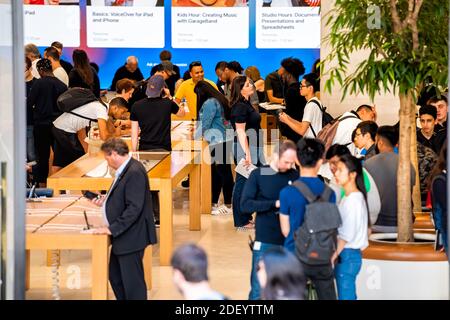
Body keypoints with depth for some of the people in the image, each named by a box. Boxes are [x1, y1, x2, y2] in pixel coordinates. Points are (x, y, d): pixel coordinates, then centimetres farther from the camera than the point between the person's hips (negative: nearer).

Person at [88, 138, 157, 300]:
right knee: (115, 276, 18)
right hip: (122, 237, 10)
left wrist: (111, 229, -23)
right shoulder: (126, 170, 10)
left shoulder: (135, 172, -21)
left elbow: (134, 208, -25)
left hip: (130, 238, -10)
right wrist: (106, 201, 11)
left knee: (132, 282, -2)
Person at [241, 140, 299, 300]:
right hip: (265, 242, -2)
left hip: (289, 241, 2)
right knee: (259, 289, 1)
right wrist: (274, 204, -18)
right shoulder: (258, 174, -3)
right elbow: (245, 204, -9)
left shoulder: (295, 176, 3)